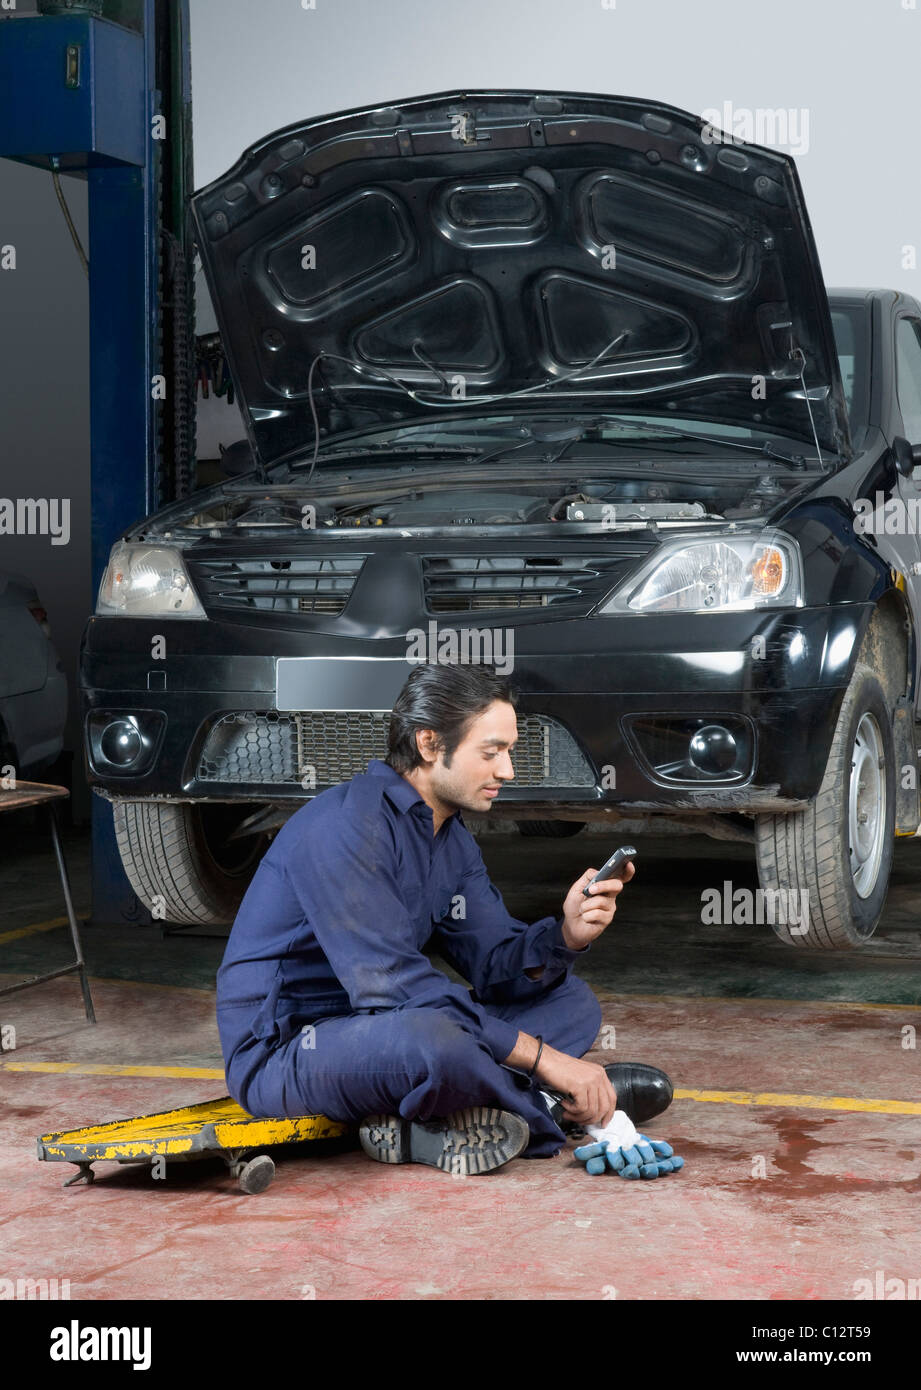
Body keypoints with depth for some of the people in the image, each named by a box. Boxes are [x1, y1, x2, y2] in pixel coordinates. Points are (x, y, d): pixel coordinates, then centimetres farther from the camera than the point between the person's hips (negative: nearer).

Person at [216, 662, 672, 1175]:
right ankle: (544, 1107, -10)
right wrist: (544, 1059, -27)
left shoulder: (453, 840, 9)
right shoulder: (346, 825, -22)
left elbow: (498, 965, 5)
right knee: (428, 1037, -41)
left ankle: (416, 1127, -14)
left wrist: (567, 935, -19)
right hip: (282, 1050, -10)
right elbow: (392, 983, -29)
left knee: (571, 1001, 8)